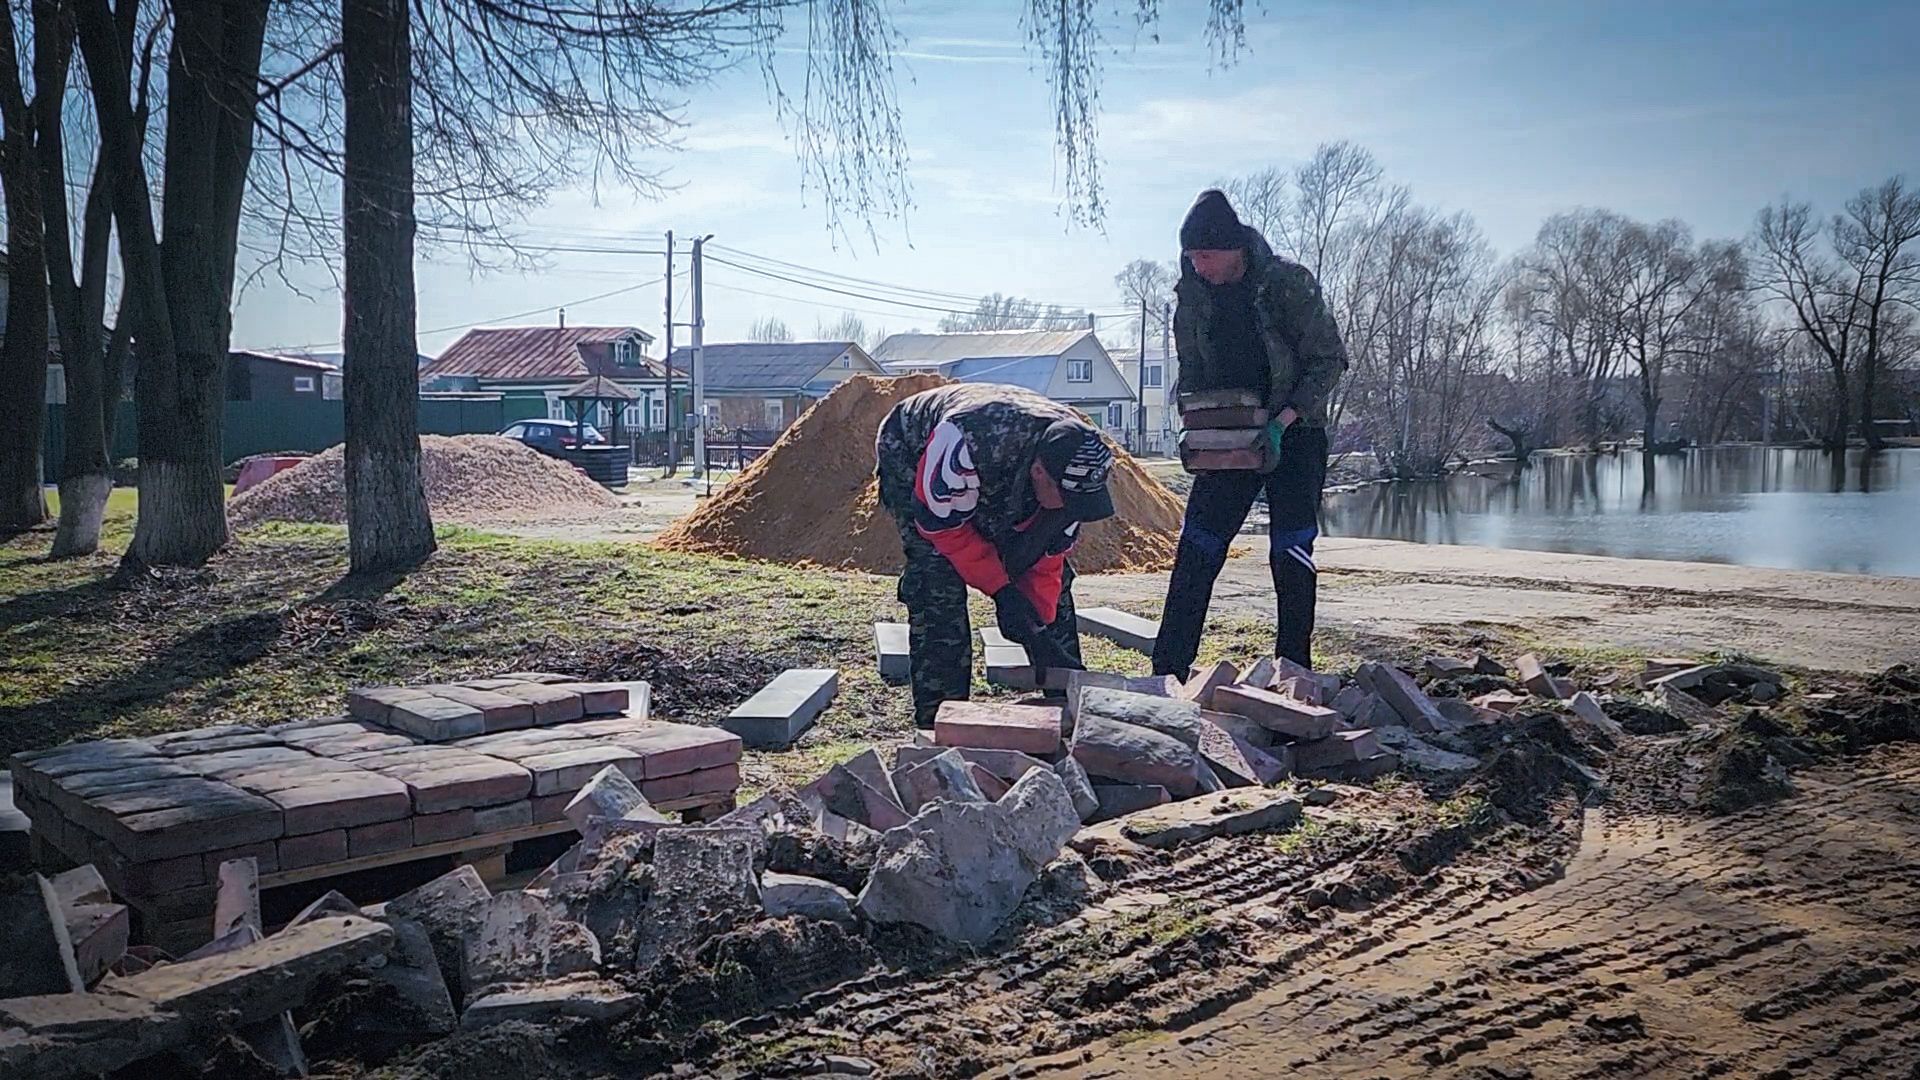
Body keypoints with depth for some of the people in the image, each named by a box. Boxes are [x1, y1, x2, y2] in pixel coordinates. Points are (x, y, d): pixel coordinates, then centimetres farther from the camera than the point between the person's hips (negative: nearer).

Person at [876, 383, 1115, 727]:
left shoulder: (1074, 466, -26)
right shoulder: (969, 440, -46)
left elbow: (1046, 556, -14)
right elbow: (942, 522, -31)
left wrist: (1038, 626, -19)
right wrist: (1001, 589, -32)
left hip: (1001, 480, 6)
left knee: (1055, 578, -1)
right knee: (938, 579, -24)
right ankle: (938, 717, -16)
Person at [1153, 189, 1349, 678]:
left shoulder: (1289, 283, -14)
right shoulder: (1191, 294, -2)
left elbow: (1329, 360, -9)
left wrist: (1283, 421, -19)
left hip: (1294, 436, -3)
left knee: (1291, 554, -6)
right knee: (1195, 550, -4)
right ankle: (1167, 671, -1)